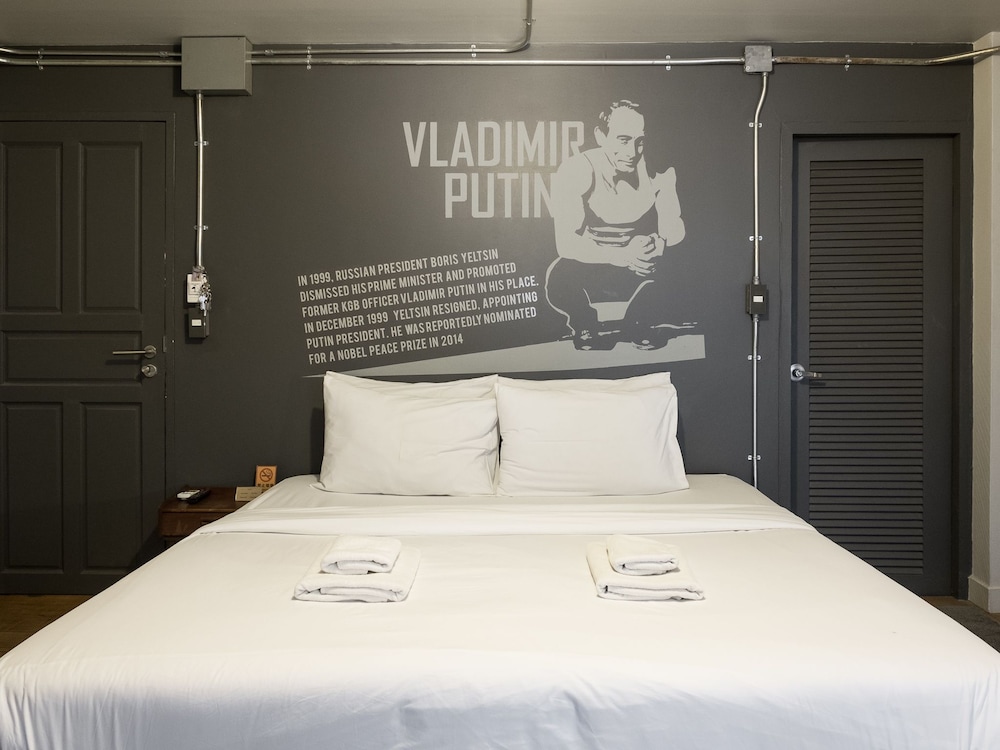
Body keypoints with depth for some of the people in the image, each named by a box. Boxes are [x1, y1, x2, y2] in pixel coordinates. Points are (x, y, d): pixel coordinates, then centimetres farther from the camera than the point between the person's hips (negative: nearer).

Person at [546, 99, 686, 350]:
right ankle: (585, 327, 1)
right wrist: (622, 255, -36)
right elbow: (566, 243, -24)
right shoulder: (575, 170, -18)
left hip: (640, 273, 3)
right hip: (591, 270, -2)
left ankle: (638, 325, 4)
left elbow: (674, 226, -5)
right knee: (559, 278, -35)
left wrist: (659, 242, -29)